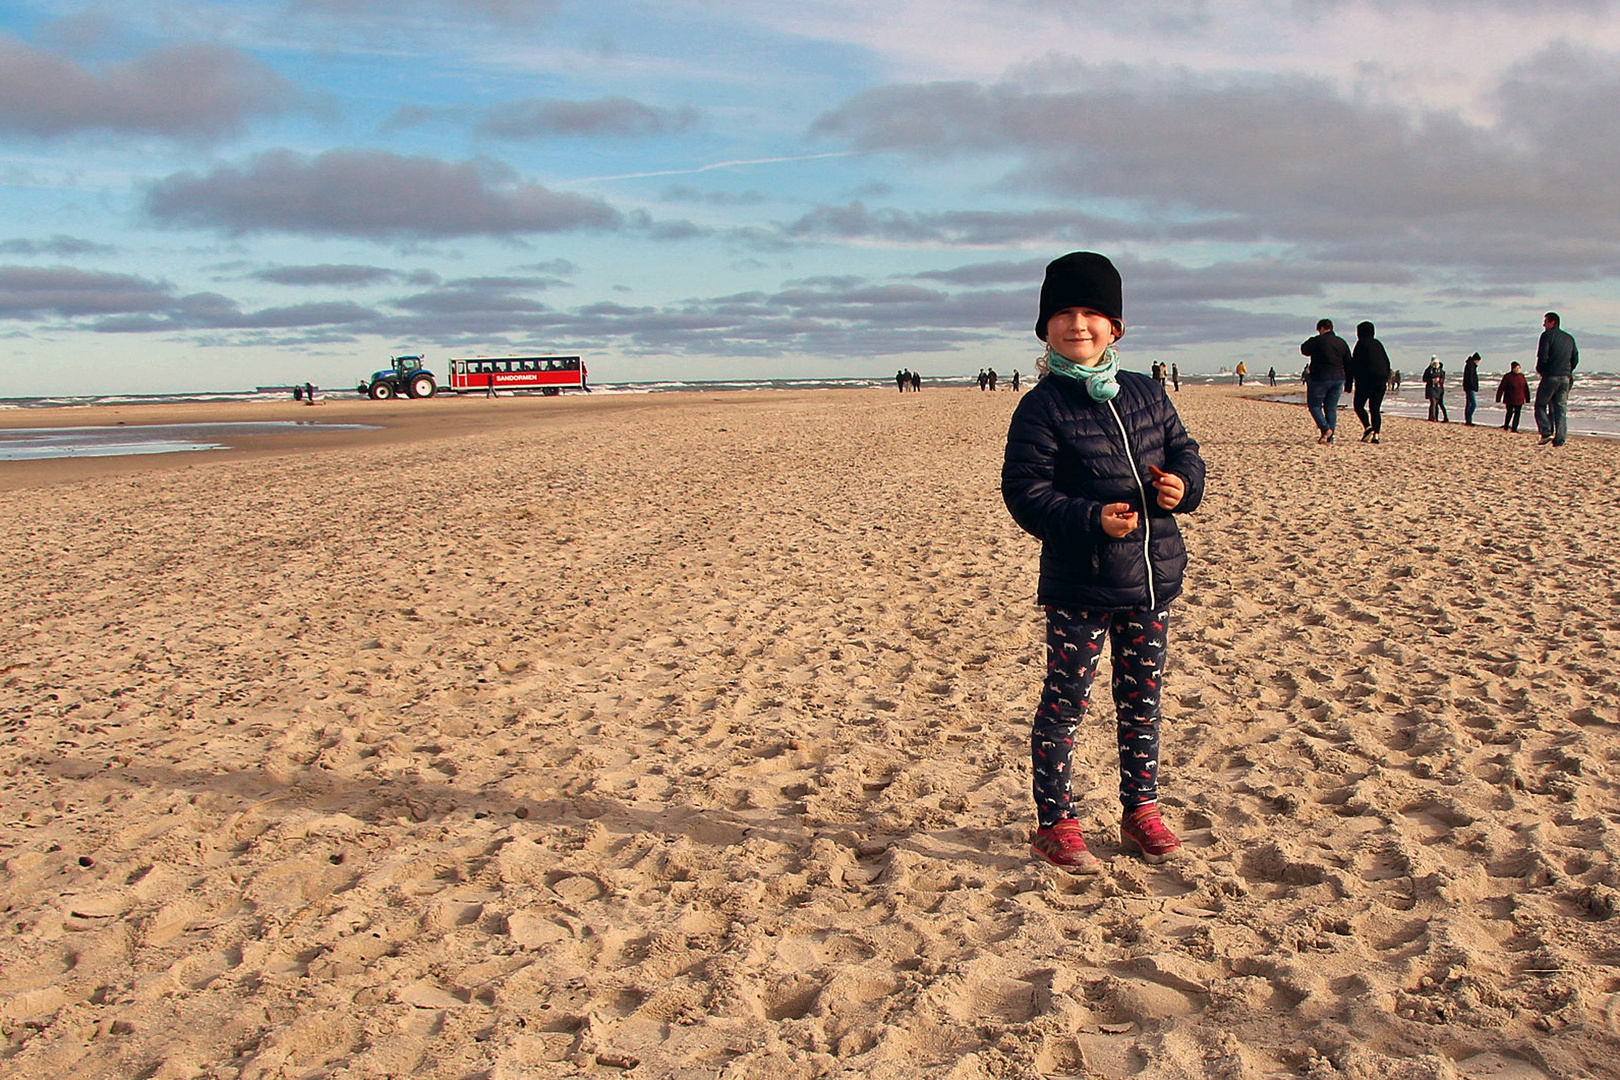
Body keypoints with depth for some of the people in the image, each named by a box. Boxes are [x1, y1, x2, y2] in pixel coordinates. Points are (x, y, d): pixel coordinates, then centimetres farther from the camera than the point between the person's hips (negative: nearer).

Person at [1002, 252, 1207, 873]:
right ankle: (1055, 824, 15)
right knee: (1065, 703, 2)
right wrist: (1093, 519, -25)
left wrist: (1181, 484, -7)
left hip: (1153, 578, 6)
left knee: (1142, 698, 16)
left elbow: (1184, 451, 16)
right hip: (1078, 588, -6)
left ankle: (1141, 811, 31)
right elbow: (1026, 493, -13)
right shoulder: (1041, 408, -8)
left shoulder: (1146, 394, 9)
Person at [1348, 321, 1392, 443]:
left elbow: (1354, 363, -8)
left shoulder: (1361, 343, -4)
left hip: (1366, 379, -6)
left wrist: (1349, 384, -6)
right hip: (1381, 380, 6)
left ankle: (1367, 427, -17)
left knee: (1359, 405, 3)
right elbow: (1387, 363, 18)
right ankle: (1376, 434, -4)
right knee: (1375, 408, 7)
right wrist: (1386, 379, 22)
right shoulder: (1378, 344, 16)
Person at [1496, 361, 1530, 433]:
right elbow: (1501, 388, -4)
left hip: (1519, 400, 4)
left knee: (1517, 413, 0)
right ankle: (1506, 426, 14)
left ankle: (1514, 428, 4)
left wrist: (1527, 398, 16)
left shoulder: (1521, 376, 9)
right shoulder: (1507, 377, -5)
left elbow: (1525, 388, 16)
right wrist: (1498, 398, -7)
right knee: (1509, 412, -6)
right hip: (1509, 400, -4)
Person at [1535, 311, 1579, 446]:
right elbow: (1575, 359, 15)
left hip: (1550, 376, -6)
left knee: (1540, 406, 4)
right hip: (1566, 377, 6)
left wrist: (1539, 370, 3)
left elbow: (1542, 356, -12)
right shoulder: (1569, 338, 16)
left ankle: (1546, 433, -12)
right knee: (1561, 409, 7)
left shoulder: (1547, 335, -4)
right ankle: (1560, 439, 2)